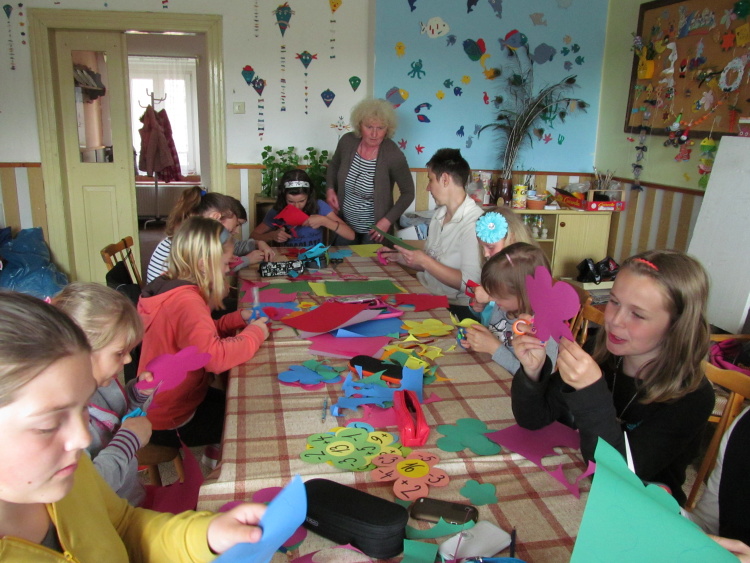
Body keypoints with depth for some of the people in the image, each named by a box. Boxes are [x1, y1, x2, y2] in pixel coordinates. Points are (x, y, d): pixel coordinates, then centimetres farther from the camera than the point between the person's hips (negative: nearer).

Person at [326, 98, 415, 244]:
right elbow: (334, 165, 11)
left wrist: (388, 220, -18)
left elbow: (408, 193, -11)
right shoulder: (347, 141, -11)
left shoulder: (393, 155, -22)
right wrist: (330, 189, -5)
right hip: (345, 223, 4)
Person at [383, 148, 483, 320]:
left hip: (454, 308, -8)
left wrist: (424, 261, -20)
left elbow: (470, 283, -23)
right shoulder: (440, 214, 12)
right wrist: (400, 257, 5)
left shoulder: (474, 223, -17)